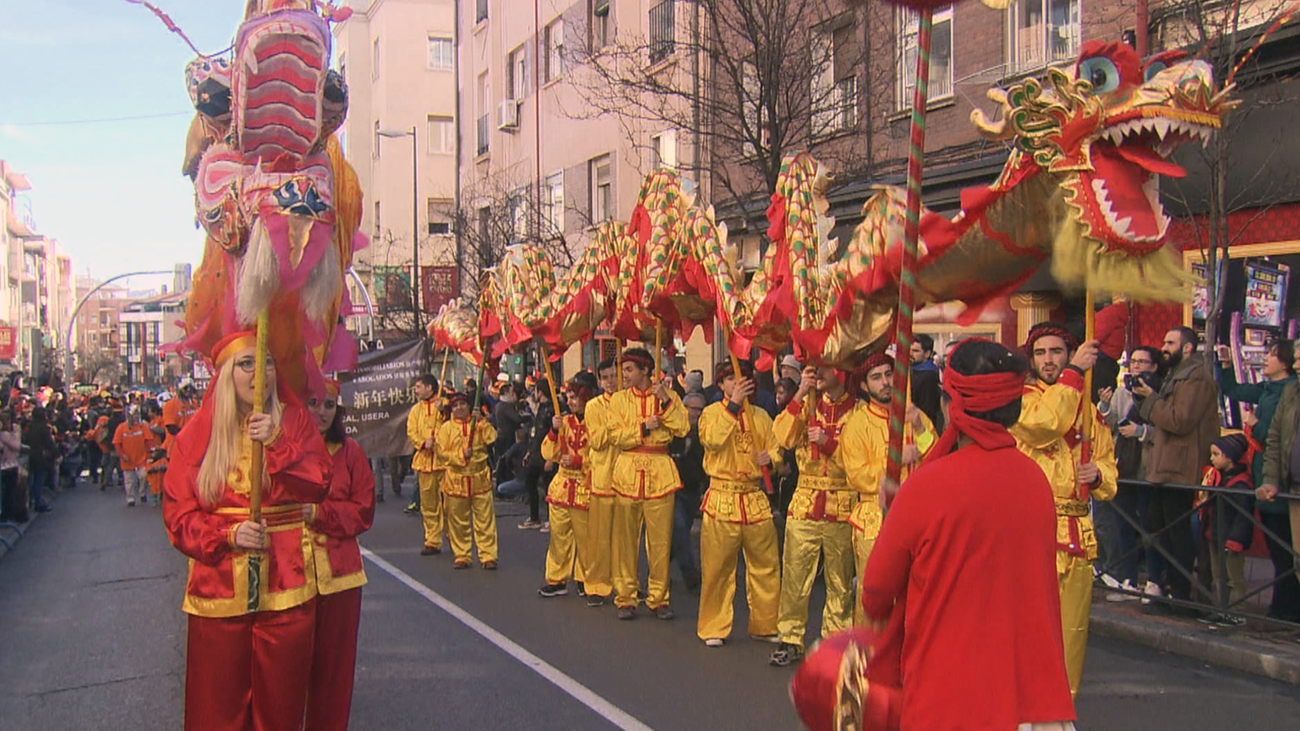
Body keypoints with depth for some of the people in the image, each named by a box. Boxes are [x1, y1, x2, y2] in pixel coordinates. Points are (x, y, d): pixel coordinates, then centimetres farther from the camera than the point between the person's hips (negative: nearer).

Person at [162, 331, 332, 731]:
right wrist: (227, 535, -16)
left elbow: (318, 484, -8)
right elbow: (178, 512, -1)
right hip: (219, 586, 0)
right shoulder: (199, 433, 3)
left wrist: (277, 443, -19)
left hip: (285, 582, 0)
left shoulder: (294, 421, 5)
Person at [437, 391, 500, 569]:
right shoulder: (446, 428, 3)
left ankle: (488, 557, 6)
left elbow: (492, 439, -10)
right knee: (458, 522, 7)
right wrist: (461, 455, -16)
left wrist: (482, 421, -18)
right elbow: (443, 452, -3)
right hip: (456, 480, 0)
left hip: (479, 479, 0)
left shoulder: (478, 424, 5)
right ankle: (461, 557, 18)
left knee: (485, 520, 0)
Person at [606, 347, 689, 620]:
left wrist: (665, 402, -14)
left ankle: (658, 598, 12)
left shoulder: (669, 396, 6)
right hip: (627, 472, 0)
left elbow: (683, 428, -7)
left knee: (660, 539, 1)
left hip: (660, 472, 0)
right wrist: (644, 427, -12)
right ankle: (625, 598, 11)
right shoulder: (619, 399, 7)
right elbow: (615, 436, -2)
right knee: (625, 538, 2)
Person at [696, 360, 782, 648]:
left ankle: (765, 626, 20)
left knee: (766, 565, 6)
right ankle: (714, 629, 12)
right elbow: (711, 440, -19)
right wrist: (733, 405, -20)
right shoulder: (712, 412, 1)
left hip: (755, 498, 4)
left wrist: (770, 458, -9)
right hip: (721, 499, -3)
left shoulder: (761, 416, 12)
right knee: (717, 567, -1)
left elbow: (775, 448, 14)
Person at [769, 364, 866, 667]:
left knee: (840, 583, 6)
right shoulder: (807, 404, 9)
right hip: (804, 503, 2)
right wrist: (800, 395, -12)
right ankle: (790, 640, 12)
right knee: (795, 577, 2)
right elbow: (783, 438, -6)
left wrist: (829, 443, -20)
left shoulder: (858, 410, 0)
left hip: (842, 508, -2)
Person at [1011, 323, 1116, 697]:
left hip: (1077, 532, 5)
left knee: (1072, 627, 9)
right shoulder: (1021, 397, 0)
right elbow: (1045, 422, -23)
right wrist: (1074, 372, -14)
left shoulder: (1087, 407, 16)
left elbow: (1108, 461, 24)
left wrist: (1098, 474, 0)